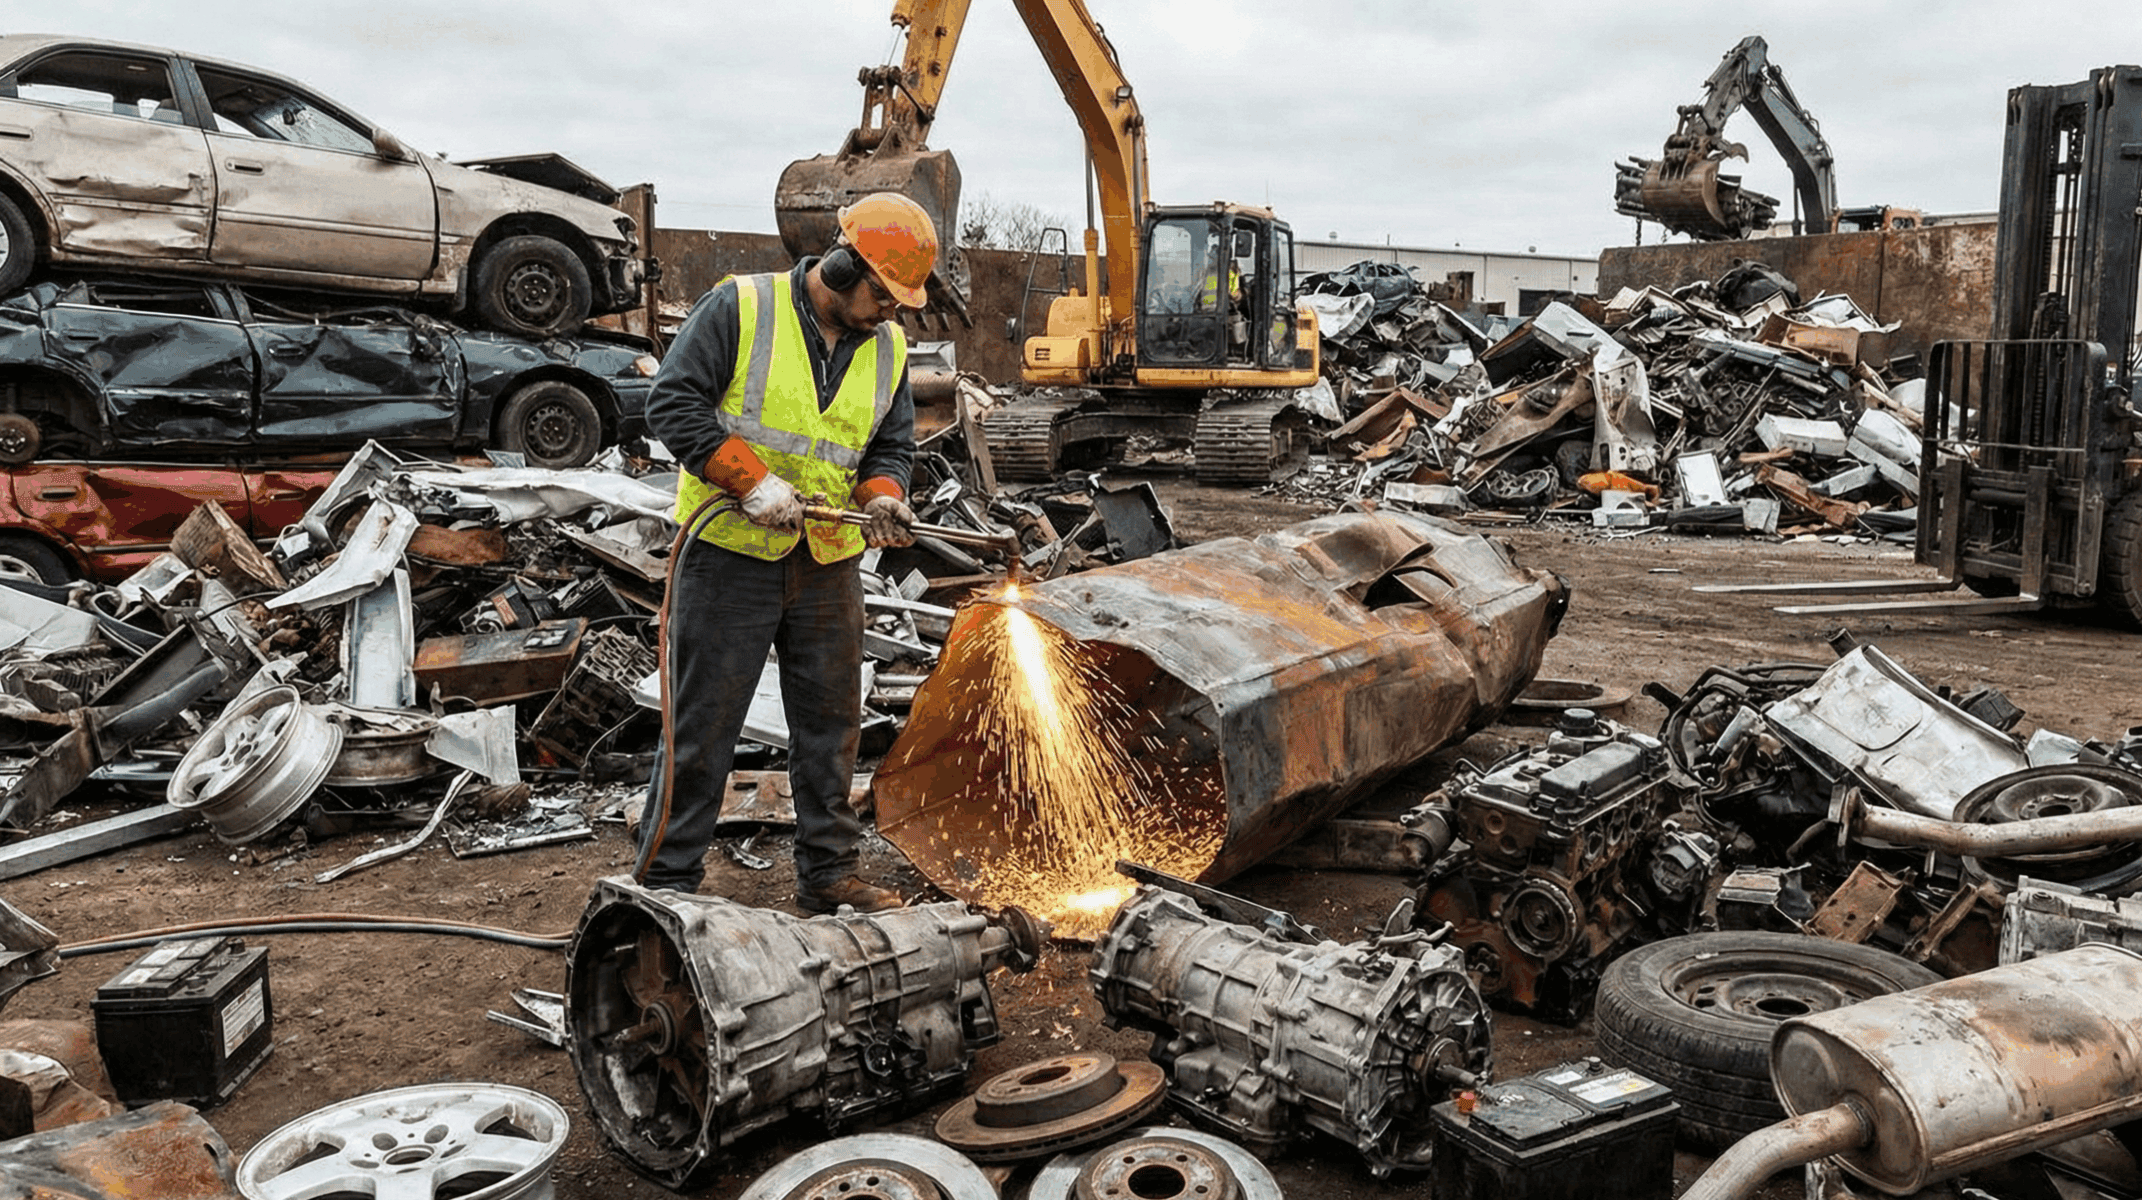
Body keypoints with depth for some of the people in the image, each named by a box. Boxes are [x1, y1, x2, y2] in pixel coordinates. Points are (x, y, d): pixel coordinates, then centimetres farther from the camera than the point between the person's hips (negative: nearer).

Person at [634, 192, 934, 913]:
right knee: (702, 724, 1)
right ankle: (665, 882, 12)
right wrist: (753, 480, -20)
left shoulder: (889, 348, 9)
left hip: (830, 564, 6)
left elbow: (891, 447, 14)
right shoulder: (739, 308, -8)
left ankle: (828, 874, 25)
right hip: (730, 555, -5)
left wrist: (881, 497, -9)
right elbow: (673, 402, -12)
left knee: (830, 722, 12)